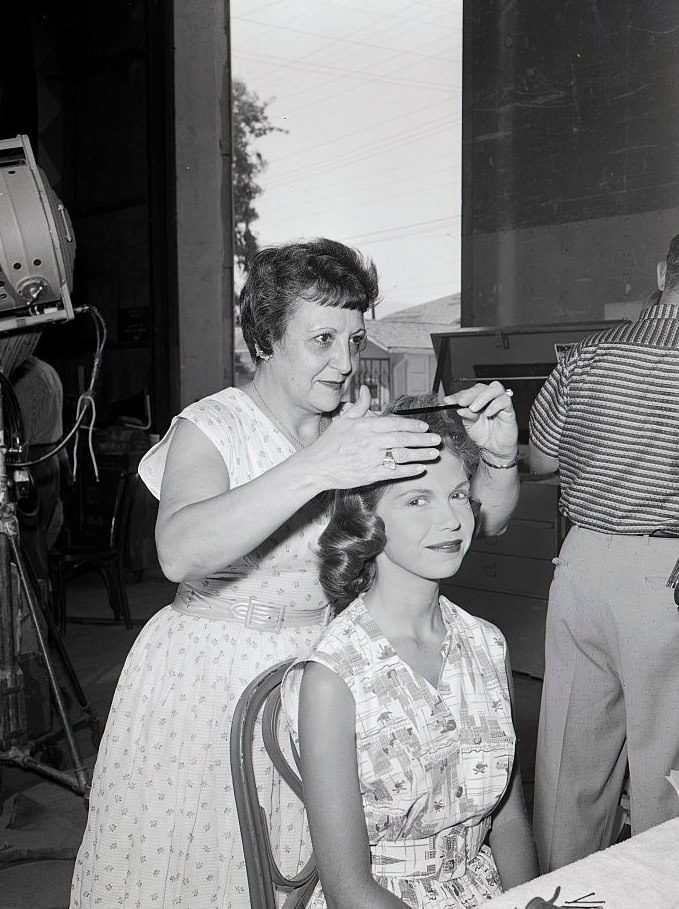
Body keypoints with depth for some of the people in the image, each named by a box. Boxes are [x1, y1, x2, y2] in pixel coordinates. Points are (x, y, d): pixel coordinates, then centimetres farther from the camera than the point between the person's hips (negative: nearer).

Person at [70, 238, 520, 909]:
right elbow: (179, 552, -33)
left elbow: (483, 518, 1)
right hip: (210, 676, -3)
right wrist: (316, 469, -42)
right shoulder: (211, 428, -13)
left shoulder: (361, 429, 1)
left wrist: (499, 457, -21)